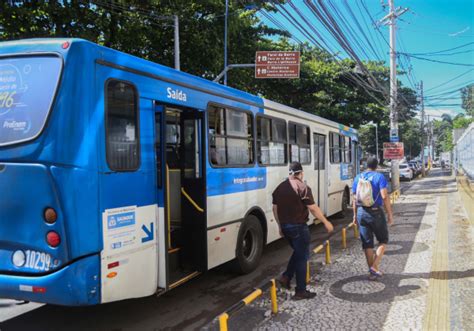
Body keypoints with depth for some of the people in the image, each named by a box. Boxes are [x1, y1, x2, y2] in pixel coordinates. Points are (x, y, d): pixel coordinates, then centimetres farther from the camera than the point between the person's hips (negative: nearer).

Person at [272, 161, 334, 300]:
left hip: (285, 226, 7)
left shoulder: (280, 187, 7)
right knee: (302, 257, 4)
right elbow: (313, 208, -15)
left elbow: (275, 208, 11)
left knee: (297, 252, 25)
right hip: (298, 226, -7)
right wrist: (326, 222, -6)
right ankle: (300, 291, 8)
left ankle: (286, 276, 12)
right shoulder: (302, 187, -13)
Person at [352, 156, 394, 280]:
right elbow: (384, 196, -15)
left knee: (367, 243, 10)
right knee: (383, 240, 14)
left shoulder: (358, 178, 7)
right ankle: (375, 266, 0)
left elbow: (355, 198, 8)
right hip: (376, 212, -4)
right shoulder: (379, 177, -6)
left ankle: (372, 272, 15)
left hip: (361, 213, 4)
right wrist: (390, 214, -9)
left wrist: (355, 215, 16)